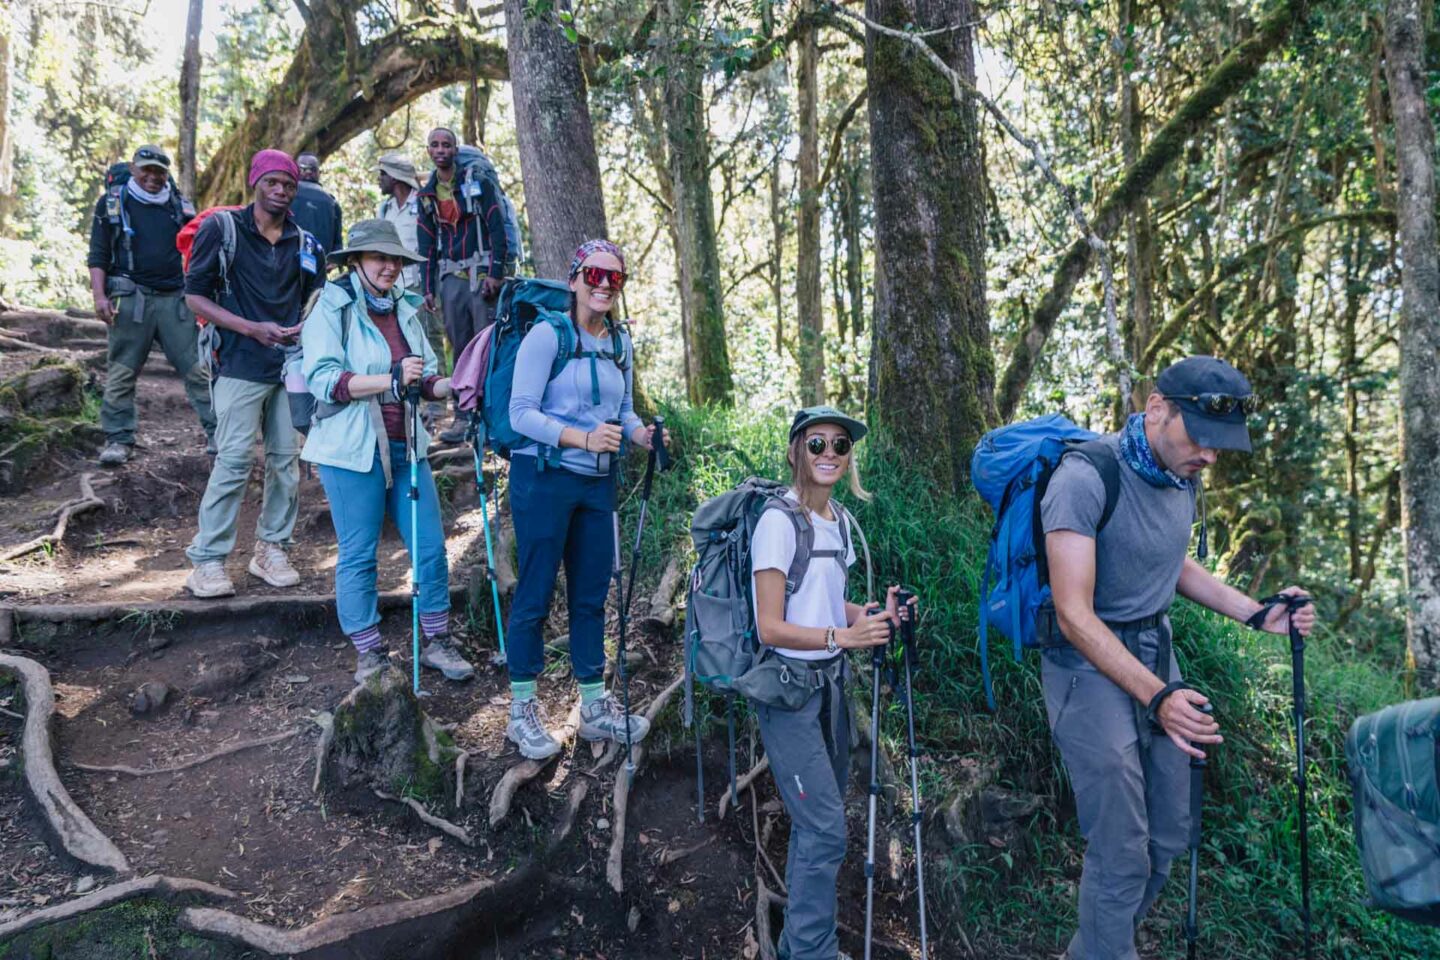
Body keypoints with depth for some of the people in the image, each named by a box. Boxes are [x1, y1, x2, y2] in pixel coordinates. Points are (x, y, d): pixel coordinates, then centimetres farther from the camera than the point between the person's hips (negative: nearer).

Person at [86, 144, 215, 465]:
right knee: (121, 373, 3)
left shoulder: (180, 205, 12)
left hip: (176, 299, 2)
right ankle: (118, 439, 11)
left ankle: (216, 433, 5)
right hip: (130, 300, -1)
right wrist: (99, 295, -8)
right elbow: (98, 255, 4)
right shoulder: (112, 203, 6)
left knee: (197, 368, 0)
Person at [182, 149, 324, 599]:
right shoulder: (222, 228, 0)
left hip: (291, 365, 5)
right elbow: (195, 294, -2)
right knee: (234, 461, -9)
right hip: (241, 364, -4)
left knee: (286, 460, 6)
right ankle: (207, 560, 1)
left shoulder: (305, 243, 12)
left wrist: (304, 330, -3)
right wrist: (252, 329, -13)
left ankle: (271, 548, 20)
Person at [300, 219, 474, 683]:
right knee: (358, 555, 3)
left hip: (406, 446, 5)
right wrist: (389, 381, -24)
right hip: (352, 450, -5)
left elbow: (426, 379, 15)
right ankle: (368, 656, 16)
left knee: (430, 547, 5)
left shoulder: (405, 308, 12)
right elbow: (321, 378, -16)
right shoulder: (332, 307, -4)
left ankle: (437, 643, 20)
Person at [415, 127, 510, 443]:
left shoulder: (478, 182, 1)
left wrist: (496, 272, -15)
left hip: (481, 271, -5)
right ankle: (463, 416, 8)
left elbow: (497, 227, -6)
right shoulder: (427, 194, 16)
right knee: (460, 348, 5)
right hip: (449, 278, 5)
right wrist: (428, 287, 11)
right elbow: (427, 243, 18)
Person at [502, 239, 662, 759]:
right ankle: (521, 711, 16)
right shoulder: (547, 335, -9)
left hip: (598, 483, 6)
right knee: (535, 593, 2)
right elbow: (521, 413, -15)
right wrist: (583, 438, -27)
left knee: (591, 595, 13)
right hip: (544, 478, -6)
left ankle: (595, 706, 25)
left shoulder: (620, 342, 11)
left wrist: (642, 433, -5)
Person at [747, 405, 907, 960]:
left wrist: (875, 614, 0)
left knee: (820, 811, 16)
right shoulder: (779, 521, -16)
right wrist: (844, 636, -26)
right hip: (787, 685, -8)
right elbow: (770, 627, -17)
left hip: (830, 679, 8)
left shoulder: (839, 520, 7)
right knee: (826, 828, -8)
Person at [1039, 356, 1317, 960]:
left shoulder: (1182, 475, 3)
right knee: (1122, 852, -3)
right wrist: (1157, 695, -31)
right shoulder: (1085, 478, -23)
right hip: (1090, 662, -8)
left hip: (1155, 652, 8)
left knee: (1168, 838, 15)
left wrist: (1257, 614, 9)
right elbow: (1074, 613, -24)